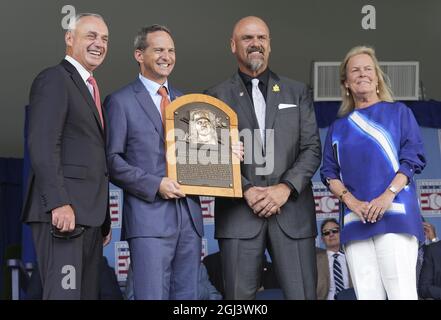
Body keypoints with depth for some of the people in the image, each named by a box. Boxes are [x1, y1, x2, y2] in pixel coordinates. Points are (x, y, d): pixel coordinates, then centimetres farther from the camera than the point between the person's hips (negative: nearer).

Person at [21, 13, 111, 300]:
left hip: (88, 214, 9)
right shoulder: (54, 80, -4)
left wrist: (104, 220, 17)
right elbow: (41, 146, -15)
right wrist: (59, 203, -23)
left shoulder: (90, 90, 24)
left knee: (88, 293, 8)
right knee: (64, 293, -13)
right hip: (63, 211, -9)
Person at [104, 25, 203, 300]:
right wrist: (155, 184, -15)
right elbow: (112, 160, -5)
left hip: (189, 216, 6)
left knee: (187, 297, 7)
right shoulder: (120, 101, 2)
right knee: (152, 296, -9)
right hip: (149, 217, -5)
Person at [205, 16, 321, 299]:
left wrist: (286, 187, -8)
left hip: (292, 211, 1)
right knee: (240, 298, -2)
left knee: (303, 294, -5)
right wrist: (246, 191, -11)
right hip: (239, 212, -1)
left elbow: (312, 149, 7)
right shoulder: (218, 96, 11)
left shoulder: (297, 92, 15)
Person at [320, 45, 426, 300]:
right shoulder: (338, 128, 21)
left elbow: (413, 157, 2)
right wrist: (350, 201, -7)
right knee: (367, 295, -4)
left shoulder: (398, 112, 13)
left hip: (394, 213, -3)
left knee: (401, 293, -14)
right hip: (355, 219, 3)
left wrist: (388, 195, -13)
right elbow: (329, 173, 14)